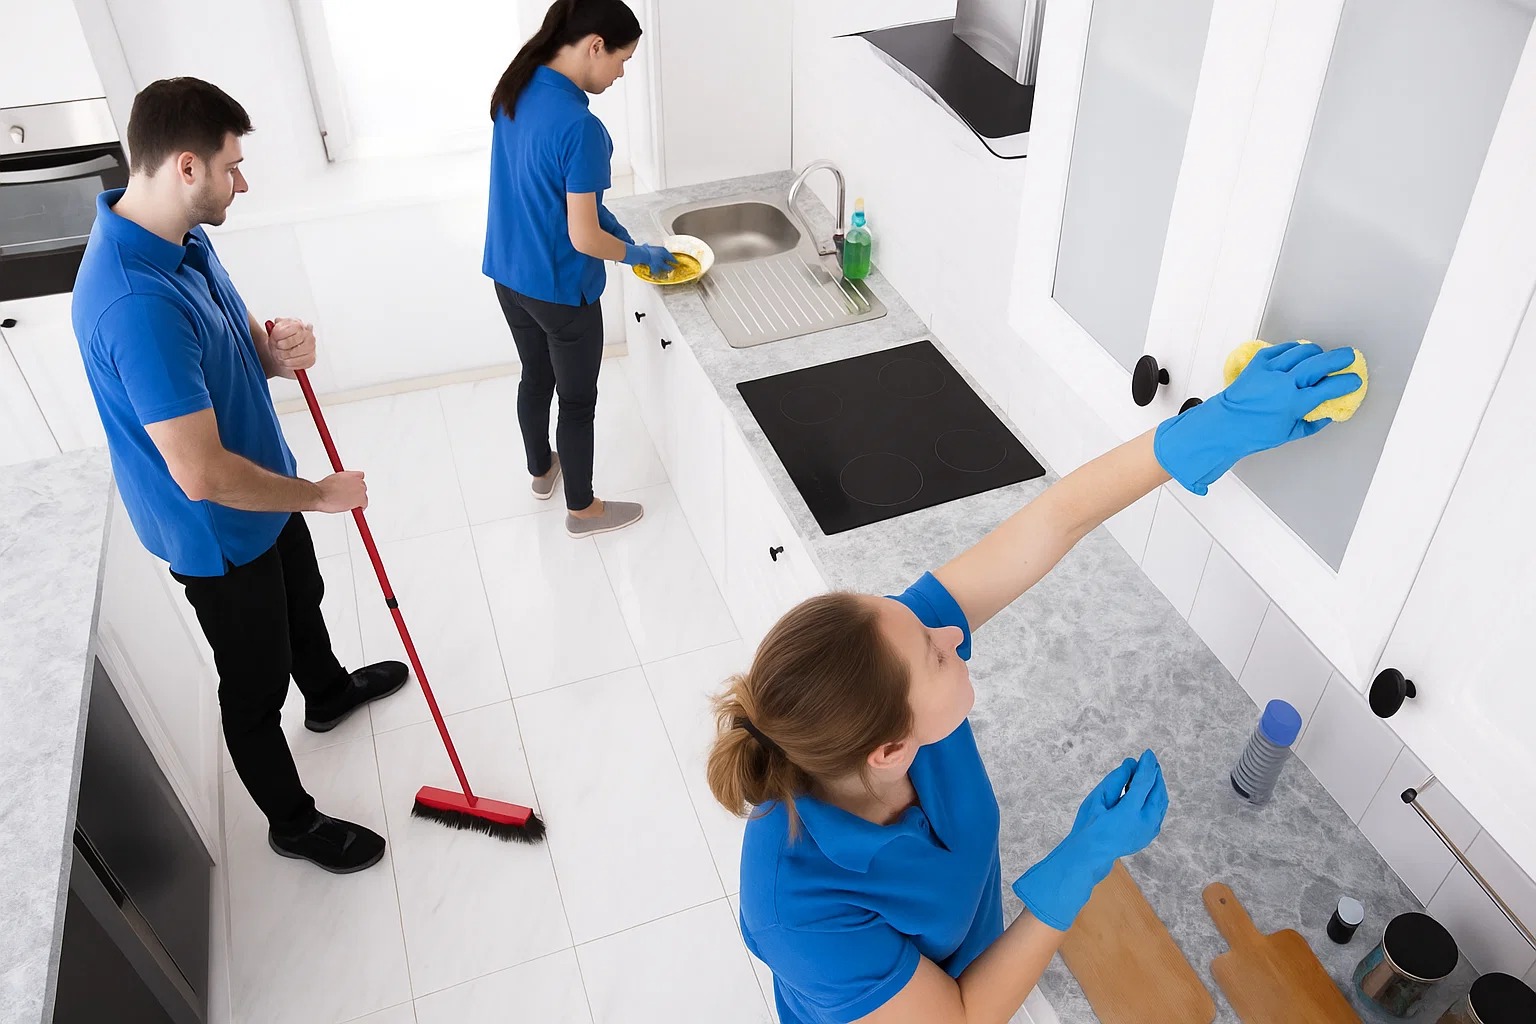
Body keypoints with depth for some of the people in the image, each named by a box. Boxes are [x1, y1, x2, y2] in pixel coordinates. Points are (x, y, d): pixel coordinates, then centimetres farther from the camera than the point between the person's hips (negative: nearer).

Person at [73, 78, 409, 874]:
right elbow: (202, 475, -37)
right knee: (256, 687, 12)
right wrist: (323, 494, -21)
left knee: (301, 601, 33)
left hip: (265, 494, 9)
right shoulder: (137, 303, -38)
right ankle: (293, 824, 35)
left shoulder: (180, 237, -6)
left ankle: (328, 691, 63)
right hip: (218, 532, -9)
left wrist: (277, 346, -14)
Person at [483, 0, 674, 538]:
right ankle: (582, 509, 29)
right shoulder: (580, 127, -28)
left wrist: (608, 220, 9)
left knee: (535, 377, 28)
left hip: (509, 274, 8)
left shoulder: (516, 89, -2)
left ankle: (541, 470, 50)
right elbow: (583, 239, -25)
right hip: (559, 289, -8)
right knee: (578, 399, 11)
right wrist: (640, 254, -7)